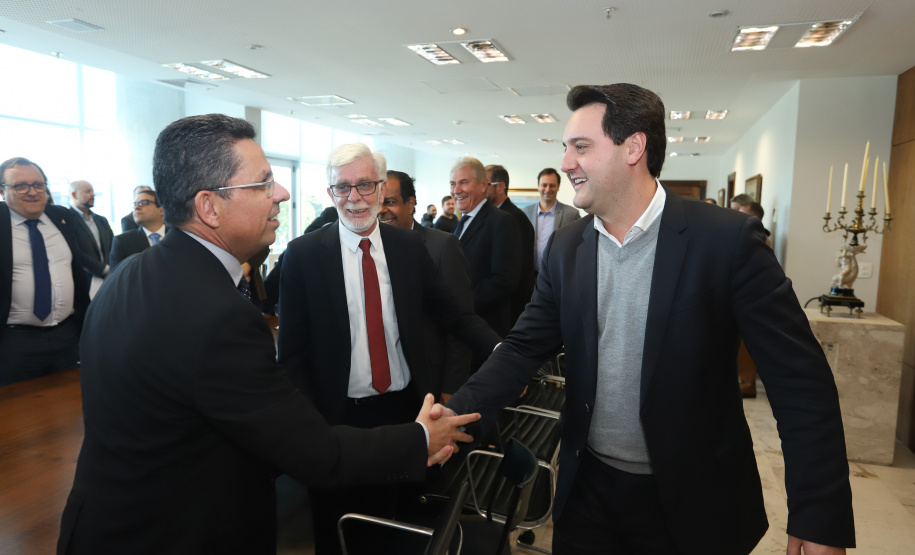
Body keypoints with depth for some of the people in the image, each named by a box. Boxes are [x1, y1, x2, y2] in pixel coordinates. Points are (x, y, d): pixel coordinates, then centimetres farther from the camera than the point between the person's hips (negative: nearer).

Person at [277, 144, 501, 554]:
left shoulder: (410, 247, -1)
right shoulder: (303, 255, -9)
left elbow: (452, 313, 0)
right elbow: (293, 352, -7)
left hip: (403, 411, 2)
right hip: (337, 418, -2)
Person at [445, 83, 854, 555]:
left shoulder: (728, 239, -15)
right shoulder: (564, 247, -2)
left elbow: (800, 379, -13)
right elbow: (524, 348, -2)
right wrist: (457, 412, -16)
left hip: (694, 499, -3)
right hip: (586, 489, 4)